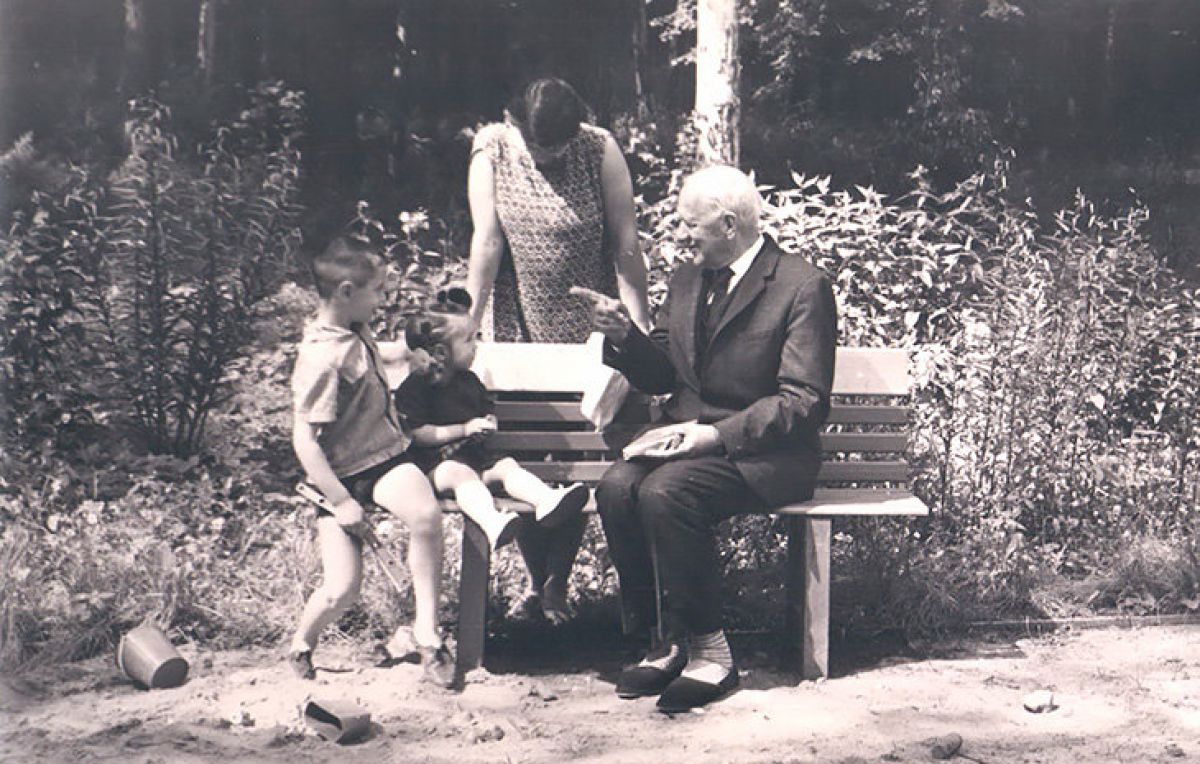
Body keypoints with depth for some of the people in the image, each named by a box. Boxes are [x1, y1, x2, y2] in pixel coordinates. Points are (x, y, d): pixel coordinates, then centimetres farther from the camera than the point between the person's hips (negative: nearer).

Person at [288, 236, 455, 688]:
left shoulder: (354, 330, 5)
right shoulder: (322, 358, -21)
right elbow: (304, 439, -22)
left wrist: (400, 353, 26)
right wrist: (340, 501, -20)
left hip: (386, 456, 6)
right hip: (340, 475, -6)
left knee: (426, 514, -27)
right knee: (341, 591, -10)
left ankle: (426, 629, -14)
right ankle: (302, 644, 24)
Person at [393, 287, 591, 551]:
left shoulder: (469, 380, 18)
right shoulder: (416, 385, -5)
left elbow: (489, 410, 32)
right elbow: (416, 434, -13)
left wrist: (489, 424, 5)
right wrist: (463, 430, -15)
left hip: (475, 454, 7)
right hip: (437, 460, -7)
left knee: (507, 465, -19)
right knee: (463, 474, -36)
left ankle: (547, 500, -45)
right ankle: (493, 523, -63)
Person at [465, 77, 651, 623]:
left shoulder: (600, 150, -12)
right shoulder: (492, 149, -8)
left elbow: (626, 246, -11)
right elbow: (486, 243, -9)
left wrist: (641, 330, -12)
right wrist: (469, 325, -11)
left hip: (587, 327, -1)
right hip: (518, 325, 1)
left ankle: (558, 582, 16)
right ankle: (535, 579, 21)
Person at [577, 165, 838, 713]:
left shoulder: (803, 287, -7)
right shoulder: (687, 280, 16)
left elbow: (804, 401, -14)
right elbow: (662, 376, 19)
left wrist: (719, 435, -23)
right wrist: (625, 335, -1)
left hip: (760, 450, -6)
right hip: (686, 435, 7)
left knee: (665, 492, -32)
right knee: (617, 487, -23)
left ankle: (708, 649, -16)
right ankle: (670, 640, -10)